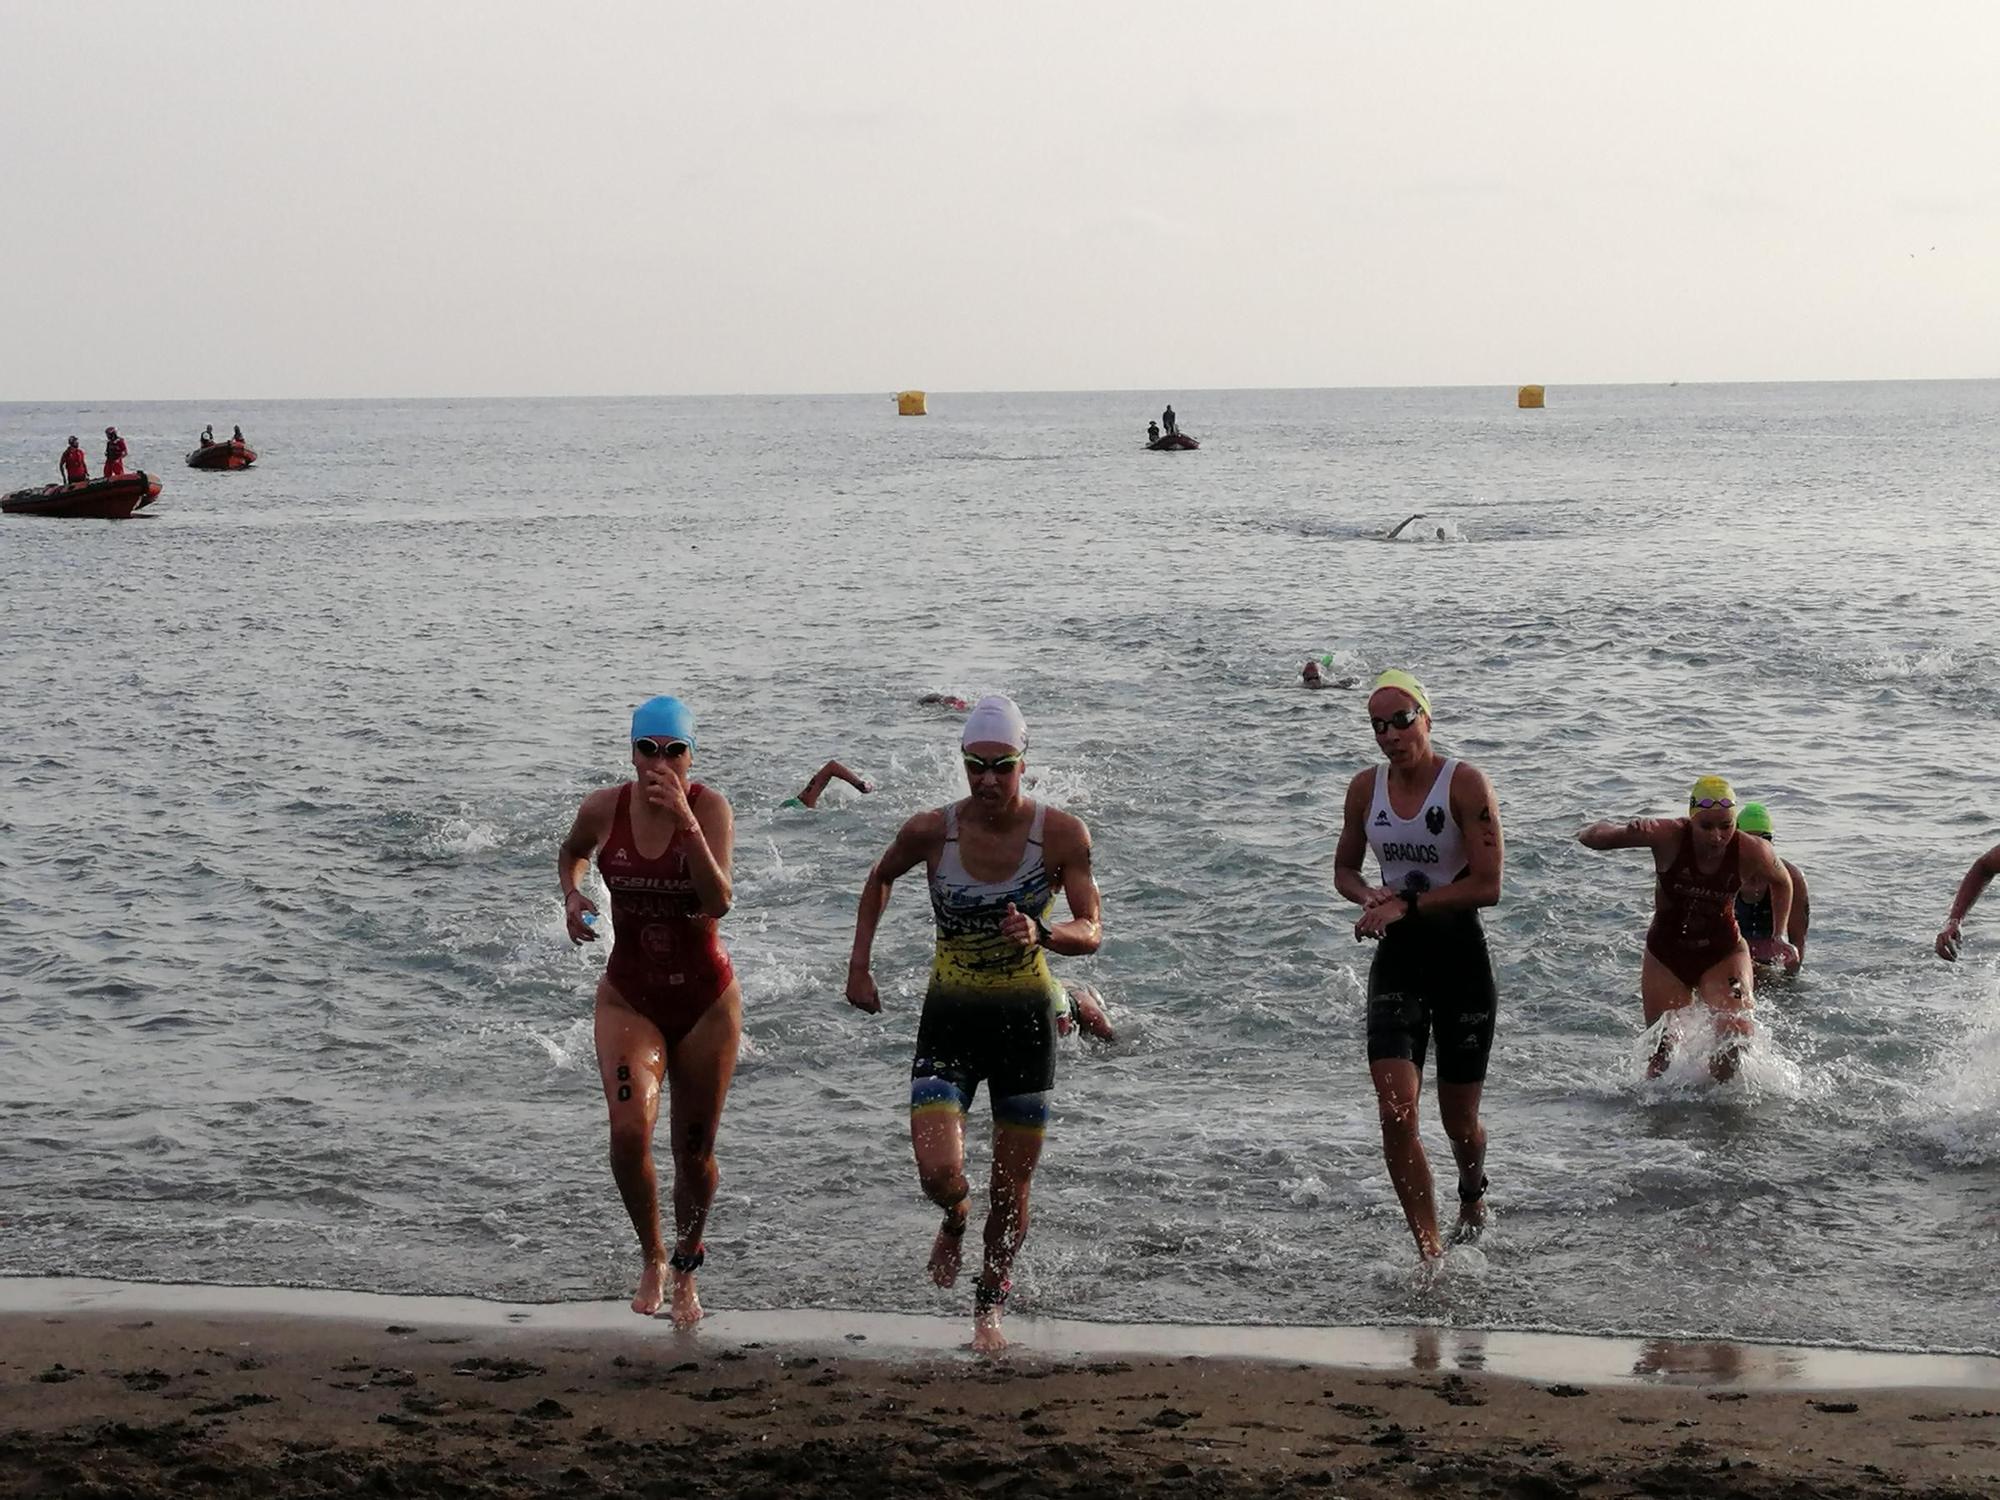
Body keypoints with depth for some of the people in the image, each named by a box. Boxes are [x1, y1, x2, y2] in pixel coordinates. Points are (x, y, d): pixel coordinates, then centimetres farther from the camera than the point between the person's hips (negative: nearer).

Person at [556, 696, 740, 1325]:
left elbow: (718, 904, -27)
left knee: (694, 1153, 9)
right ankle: (652, 1256, 5)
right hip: (629, 995, 1)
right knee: (629, 1131, -21)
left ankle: (686, 1268, 36)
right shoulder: (604, 808, -7)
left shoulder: (710, 807, -14)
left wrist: (686, 823, -33)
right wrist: (572, 895, -2)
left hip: (705, 998, -1)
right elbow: (571, 852, 18)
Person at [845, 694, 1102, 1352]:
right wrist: (859, 966, 6)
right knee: (939, 1173, -15)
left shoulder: (1061, 834, -13)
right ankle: (955, 1221, 23)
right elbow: (880, 879, 11)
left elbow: (1091, 932, -12)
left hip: (1024, 1019, 0)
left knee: (1012, 1186, 6)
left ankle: (989, 1307, 30)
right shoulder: (931, 831, -10)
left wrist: (1043, 933, -34)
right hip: (949, 1019, 0)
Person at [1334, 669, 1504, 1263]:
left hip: (1460, 954, -3)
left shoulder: (1466, 784, -12)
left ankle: (1473, 1196, 45)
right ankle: (1430, 1255, -9)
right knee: (1396, 1111, -15)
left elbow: (1487, 885, -16)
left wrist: (1407, 905, -20)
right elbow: (1344, 869, 16)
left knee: (1460, 1120, 9)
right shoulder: (1366, 787, 3)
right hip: (1397, 959, 3)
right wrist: (1370, 897, -6)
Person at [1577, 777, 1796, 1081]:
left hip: (1723, 955, 0)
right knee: (1664, 1052, 5)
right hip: (1666, 957, 0)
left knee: (1737, 1036, -20)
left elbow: (1782, 882, 4)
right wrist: (1625, 832, -45)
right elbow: (1588, 838, -24)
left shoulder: (1751, 853, -21)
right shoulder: (1669, 837, -25)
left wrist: (1778, 938, -2)